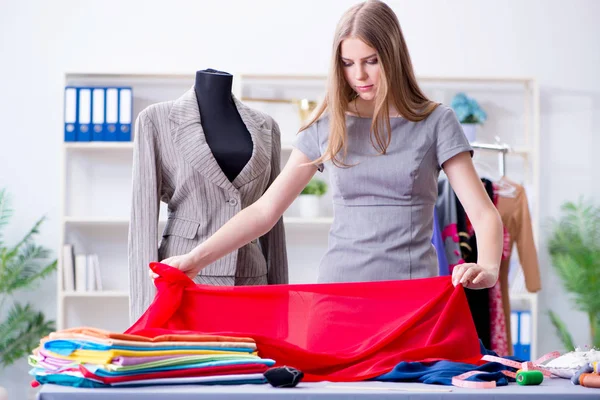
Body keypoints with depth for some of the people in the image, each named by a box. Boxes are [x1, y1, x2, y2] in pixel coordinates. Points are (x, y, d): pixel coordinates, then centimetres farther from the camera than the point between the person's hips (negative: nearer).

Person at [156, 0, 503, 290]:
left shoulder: (435, 122, 2)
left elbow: (483, 214, -4)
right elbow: (264, 211, 8)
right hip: (338, 284, 2)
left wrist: (488, 268, -25)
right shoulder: (328, 127, 8)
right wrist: (196, 258, -1)